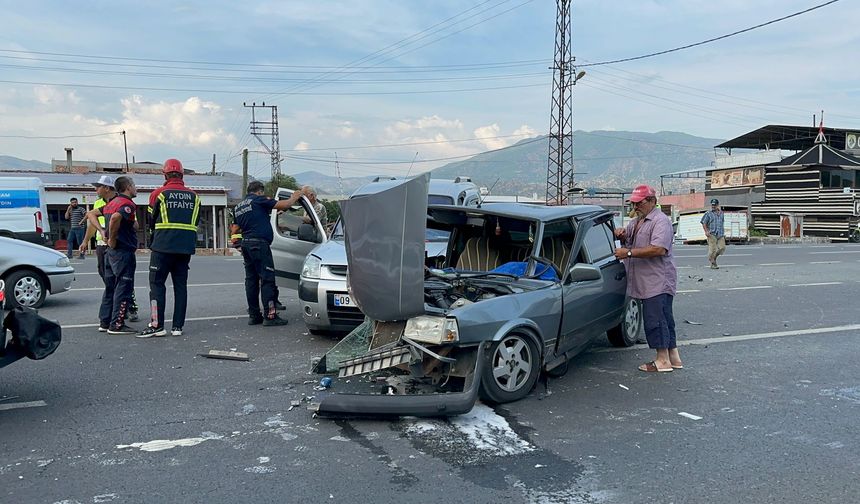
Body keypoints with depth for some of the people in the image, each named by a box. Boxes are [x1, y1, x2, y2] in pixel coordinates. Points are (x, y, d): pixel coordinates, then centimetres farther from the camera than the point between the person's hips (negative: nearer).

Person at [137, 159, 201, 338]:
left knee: (157, 283, 2)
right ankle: (178, 326, 10)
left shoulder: (159, 194, -3)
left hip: (163, 246, -4)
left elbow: (151, 221, 7)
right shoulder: (194, 196, 8)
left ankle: (157, 325, -3)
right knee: (180, 284, 8)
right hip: (186, 247, 4)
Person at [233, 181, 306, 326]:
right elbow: (282, 205, -7)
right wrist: (294, 198, 7)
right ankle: (270, 315, -12)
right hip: (259, 243, -8)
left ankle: (253, 315, 12)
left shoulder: (238, 207, 19)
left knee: (251, 279, 10)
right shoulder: (258, 200, -4)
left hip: (246, 243, 8)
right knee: (267, 279, -8)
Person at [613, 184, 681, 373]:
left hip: (658, 281, -9)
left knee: (655, 319, -7)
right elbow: (626, 236, 30)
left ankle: (663, 360, 2)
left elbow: (659, 249, -26)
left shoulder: (660, 221, -13)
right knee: (664, 318, 14)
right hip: (647, 282, 9)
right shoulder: (636, 221, 18)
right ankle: (673, 357, 23)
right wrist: (621, 234, 4)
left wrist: (628, 252, -24)